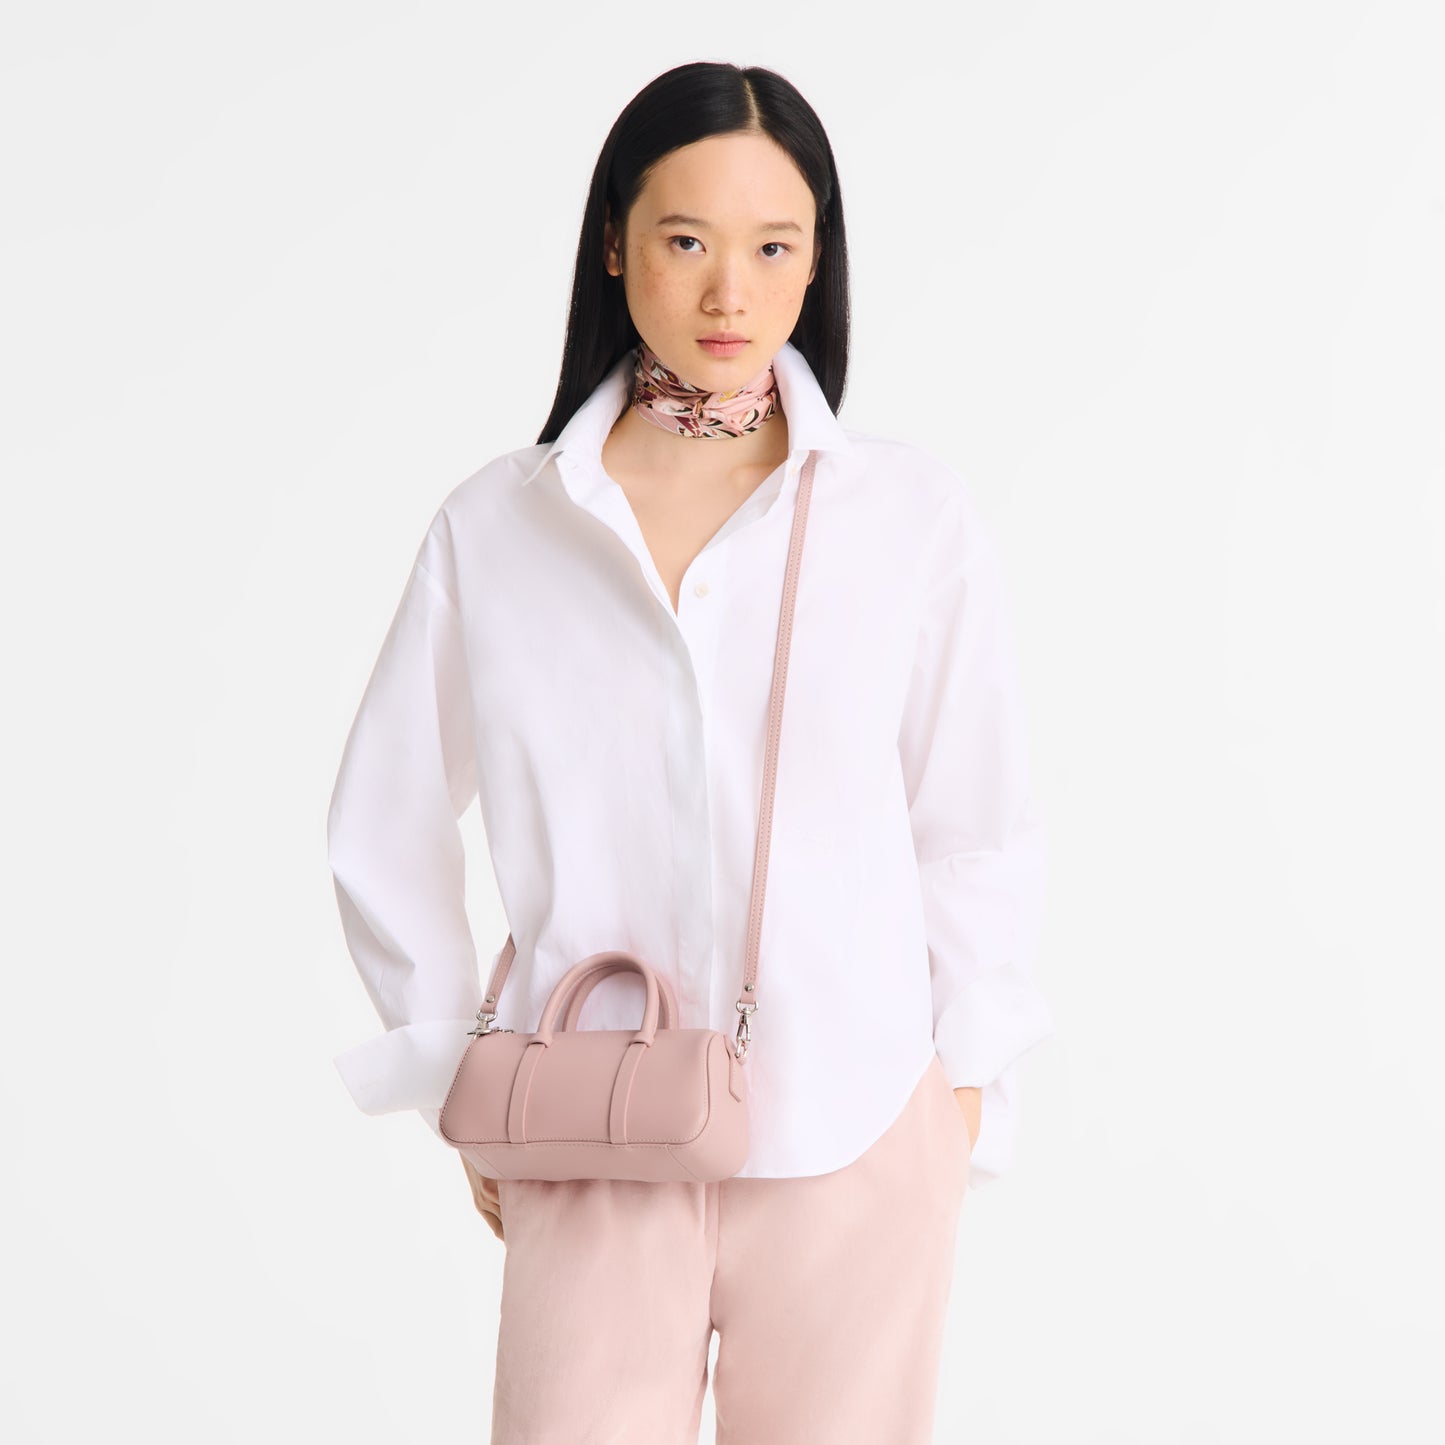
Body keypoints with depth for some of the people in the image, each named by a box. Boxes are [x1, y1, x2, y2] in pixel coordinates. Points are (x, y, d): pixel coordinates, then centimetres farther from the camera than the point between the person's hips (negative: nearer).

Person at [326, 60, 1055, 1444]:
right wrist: (465, 1094, 8)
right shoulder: (494, 526, -1)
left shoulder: (914, 513, -3)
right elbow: (384, 835, 9)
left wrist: (965, 1102, 5)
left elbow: (978, 838, 4)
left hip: (856, 1149, 0)